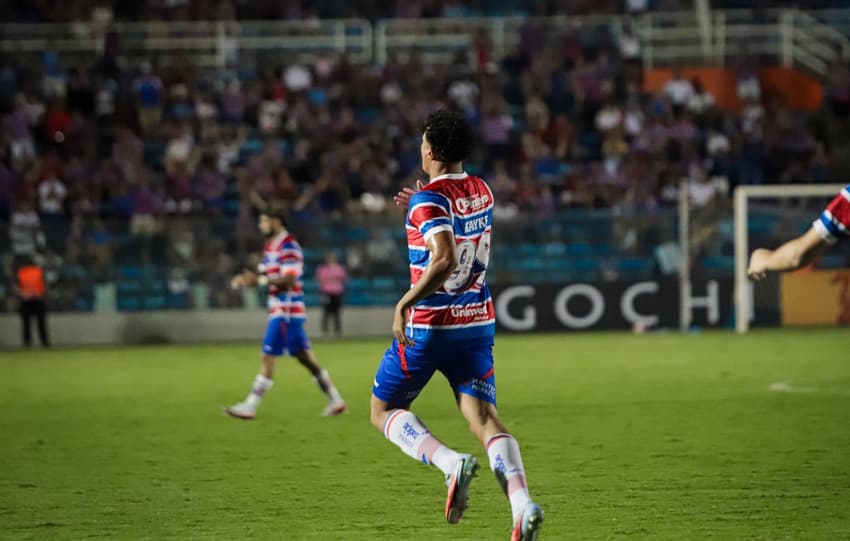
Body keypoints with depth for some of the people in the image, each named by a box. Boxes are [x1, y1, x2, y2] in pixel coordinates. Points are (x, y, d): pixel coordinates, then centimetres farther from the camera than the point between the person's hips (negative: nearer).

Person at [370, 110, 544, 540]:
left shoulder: (429, 200, -15)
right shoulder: (482, 192, 8)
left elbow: (445, 259, -30)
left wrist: (405, 303, -23)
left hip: (427, 326, -6)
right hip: (478, 323, 6)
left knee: (384, 411, 10)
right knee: (485, 419, -2)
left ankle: (450, 462, -15)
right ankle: (522, 504, -25)